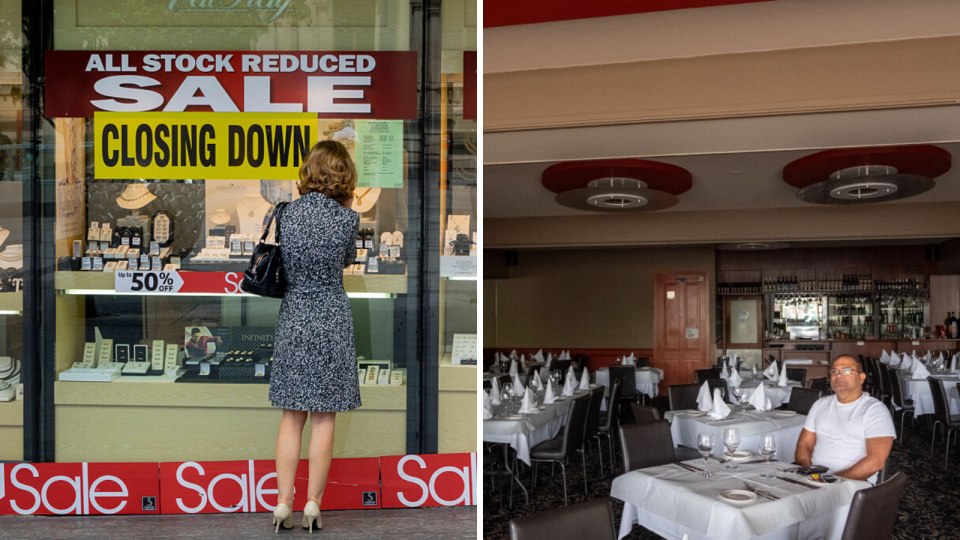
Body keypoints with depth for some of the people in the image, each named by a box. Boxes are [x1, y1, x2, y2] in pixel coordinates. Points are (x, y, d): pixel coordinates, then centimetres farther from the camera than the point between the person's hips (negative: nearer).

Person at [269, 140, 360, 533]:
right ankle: (313, 504, 12)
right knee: (324, 418, 6)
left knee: (292, 417, 11)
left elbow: (283, 263, 10)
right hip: (331, 319, -3)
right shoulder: (347, 218, -10)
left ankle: (283, 504, 16)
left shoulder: (286, 213, -1)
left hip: (292, 317, 3)